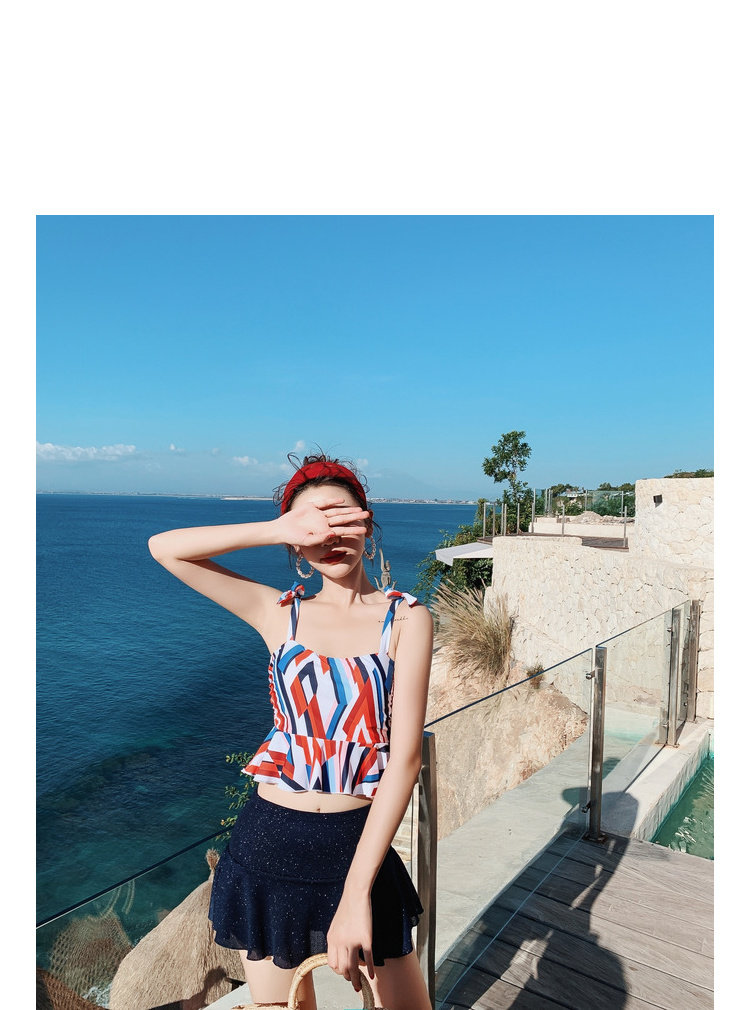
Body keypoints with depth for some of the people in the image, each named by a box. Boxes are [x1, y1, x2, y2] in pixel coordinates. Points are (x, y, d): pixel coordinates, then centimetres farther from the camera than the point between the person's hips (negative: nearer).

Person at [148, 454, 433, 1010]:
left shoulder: (406, 619, -7)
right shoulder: (281, 614, -1)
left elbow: (406, 756, -13)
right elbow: (165, 547, -7)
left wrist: (356, 893, -18)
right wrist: (282, 529, -16)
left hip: (357, 843, -1)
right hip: (268, 843, 2)